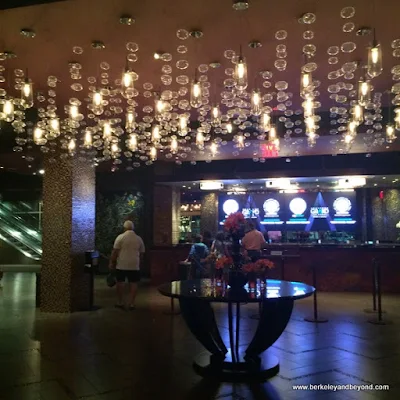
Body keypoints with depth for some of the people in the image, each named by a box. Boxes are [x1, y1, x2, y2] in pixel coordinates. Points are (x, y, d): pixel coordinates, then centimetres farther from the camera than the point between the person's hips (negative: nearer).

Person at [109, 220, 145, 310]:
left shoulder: (120, 237, -5)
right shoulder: (139, 239, 5)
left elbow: (115, 251, -8)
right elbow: (141, 253, 11)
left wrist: (111, 262, 0)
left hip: (121, 265, -2)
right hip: (134, 265, 2)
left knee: (120, 282, 10)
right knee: (133, 283, 6)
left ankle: (120, 302, 16)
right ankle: (131, 303, 7)